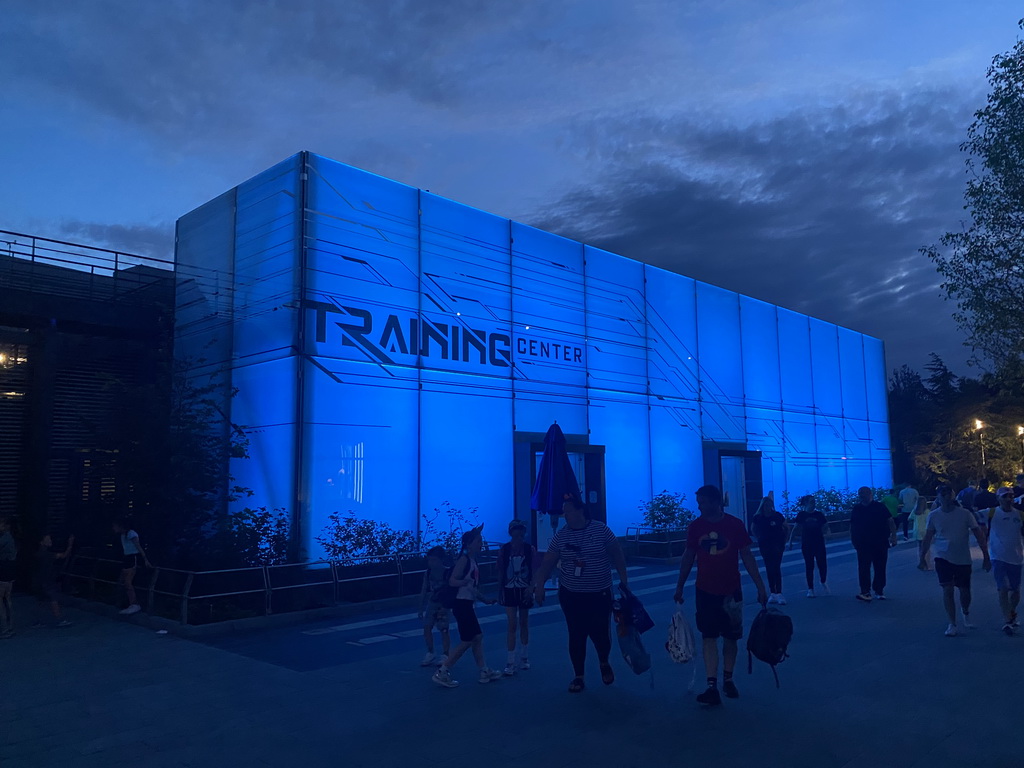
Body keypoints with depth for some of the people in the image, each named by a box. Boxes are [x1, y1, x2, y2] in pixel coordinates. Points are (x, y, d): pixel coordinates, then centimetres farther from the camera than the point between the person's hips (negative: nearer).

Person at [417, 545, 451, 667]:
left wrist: (445, 607, -20)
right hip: (431, 603, 5)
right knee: (427, 628, 1)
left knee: (444, 630, 1)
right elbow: (423, 591, 5)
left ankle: (445, 655, 11)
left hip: (443, 605, -5)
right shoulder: (427, 573, 0)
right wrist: (421, 609, 6)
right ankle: (430, 654, 16)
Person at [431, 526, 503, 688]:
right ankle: (442, 673, 1)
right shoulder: (464, 559, -14)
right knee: (466, 641, -6)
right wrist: (465, 581, -39)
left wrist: (485, 600, 27)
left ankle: (484, 672, 22)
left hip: (467, 605, 9)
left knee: (477, 637, 13)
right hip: (461, 604, -9)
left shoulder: (473, 561, 13)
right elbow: (452, 581, -23)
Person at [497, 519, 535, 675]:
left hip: (524, 590, 1)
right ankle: (510, 662, -3)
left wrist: (531, 587, -18)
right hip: (509, 590, -1)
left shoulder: (530, 549, -5)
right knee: (512, 624, -6)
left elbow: (534, 571, -5)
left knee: (524, 624, 13)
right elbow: (500, 571, 2)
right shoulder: (504, 550, -6)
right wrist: (500, 590, 5)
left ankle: (524, 658, 28)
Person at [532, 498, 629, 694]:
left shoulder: (601, 529, -7)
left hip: (600, 595, -1)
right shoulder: (560, 536, -4)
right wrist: (538, 585, -19)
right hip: (571, 596, 1)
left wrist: (623, 581, -3)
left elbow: (617, 555, -1)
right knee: (576, 636, 5)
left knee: (601, 634, 0)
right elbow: (547, 564, -6)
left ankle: (604, 663, 33)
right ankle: (578, 676, 23)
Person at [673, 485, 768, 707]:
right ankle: (712, 687, 0)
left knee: (730, 637, 9)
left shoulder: (735, 525, -7)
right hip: (705, 591, 1)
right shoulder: (695, 526, -2)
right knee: (709, 637, -2)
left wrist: (760, 587, -4)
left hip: (731, 591, 0)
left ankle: (728, 680, 26)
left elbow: (747, 557, -2)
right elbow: (688, 557, 5)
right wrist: (679, 587, 6)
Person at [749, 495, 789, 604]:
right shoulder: (757, 517, -2)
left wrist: (784, 541, 3)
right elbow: (752, 529, 14)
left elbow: (787, 527, 7)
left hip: (777, 545, -2)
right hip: (764, 546, 2)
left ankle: (778, 593, -10)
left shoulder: (777, 516, -5)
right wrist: (759, 539, 4)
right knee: (769, 569, 6)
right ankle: (772, 592, 13)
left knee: (776, 568, -9)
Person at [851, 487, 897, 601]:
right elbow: (852, 526, 10)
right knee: (863, 568, -10)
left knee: (880, 568, 8)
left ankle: (879, 591, 21)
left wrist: (893, 535, -15)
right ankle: (865, 592, -13)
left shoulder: (880, 507, 0)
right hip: (863, 544, 1)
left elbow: (890, 521, -4)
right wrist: (853, 539, 5)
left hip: (880, 543, 0)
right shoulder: (856, 509, 5)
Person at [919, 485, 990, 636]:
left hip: (963, 559, 0)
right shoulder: (934, 515, -4)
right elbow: (928, 537, 6)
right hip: (943, 558, 0)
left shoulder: (965, 514, -9)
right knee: (947, 590, -6)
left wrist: (986, 556, -7)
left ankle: (966, 614, 42)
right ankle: (952, 625, 4)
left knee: (964, 591, 10)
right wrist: (923, 556, 8)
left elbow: (979, 534, -5)